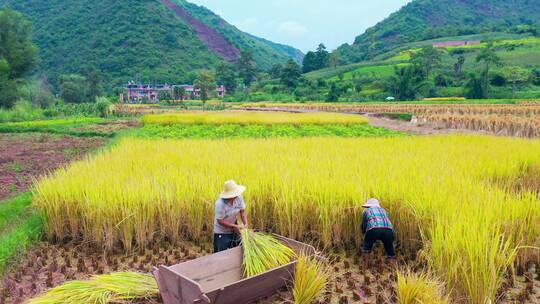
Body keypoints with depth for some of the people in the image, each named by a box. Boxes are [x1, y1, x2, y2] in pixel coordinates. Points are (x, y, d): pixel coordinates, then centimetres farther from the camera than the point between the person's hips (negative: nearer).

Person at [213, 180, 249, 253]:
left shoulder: (239, 197, -14)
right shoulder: (220, 204, -29)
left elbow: (242, 211, -5)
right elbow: (220, 221, -24)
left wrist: (245, 224, -19)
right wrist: (235, 226, -25)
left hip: (234, 231, 6)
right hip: (221, 233, -5)